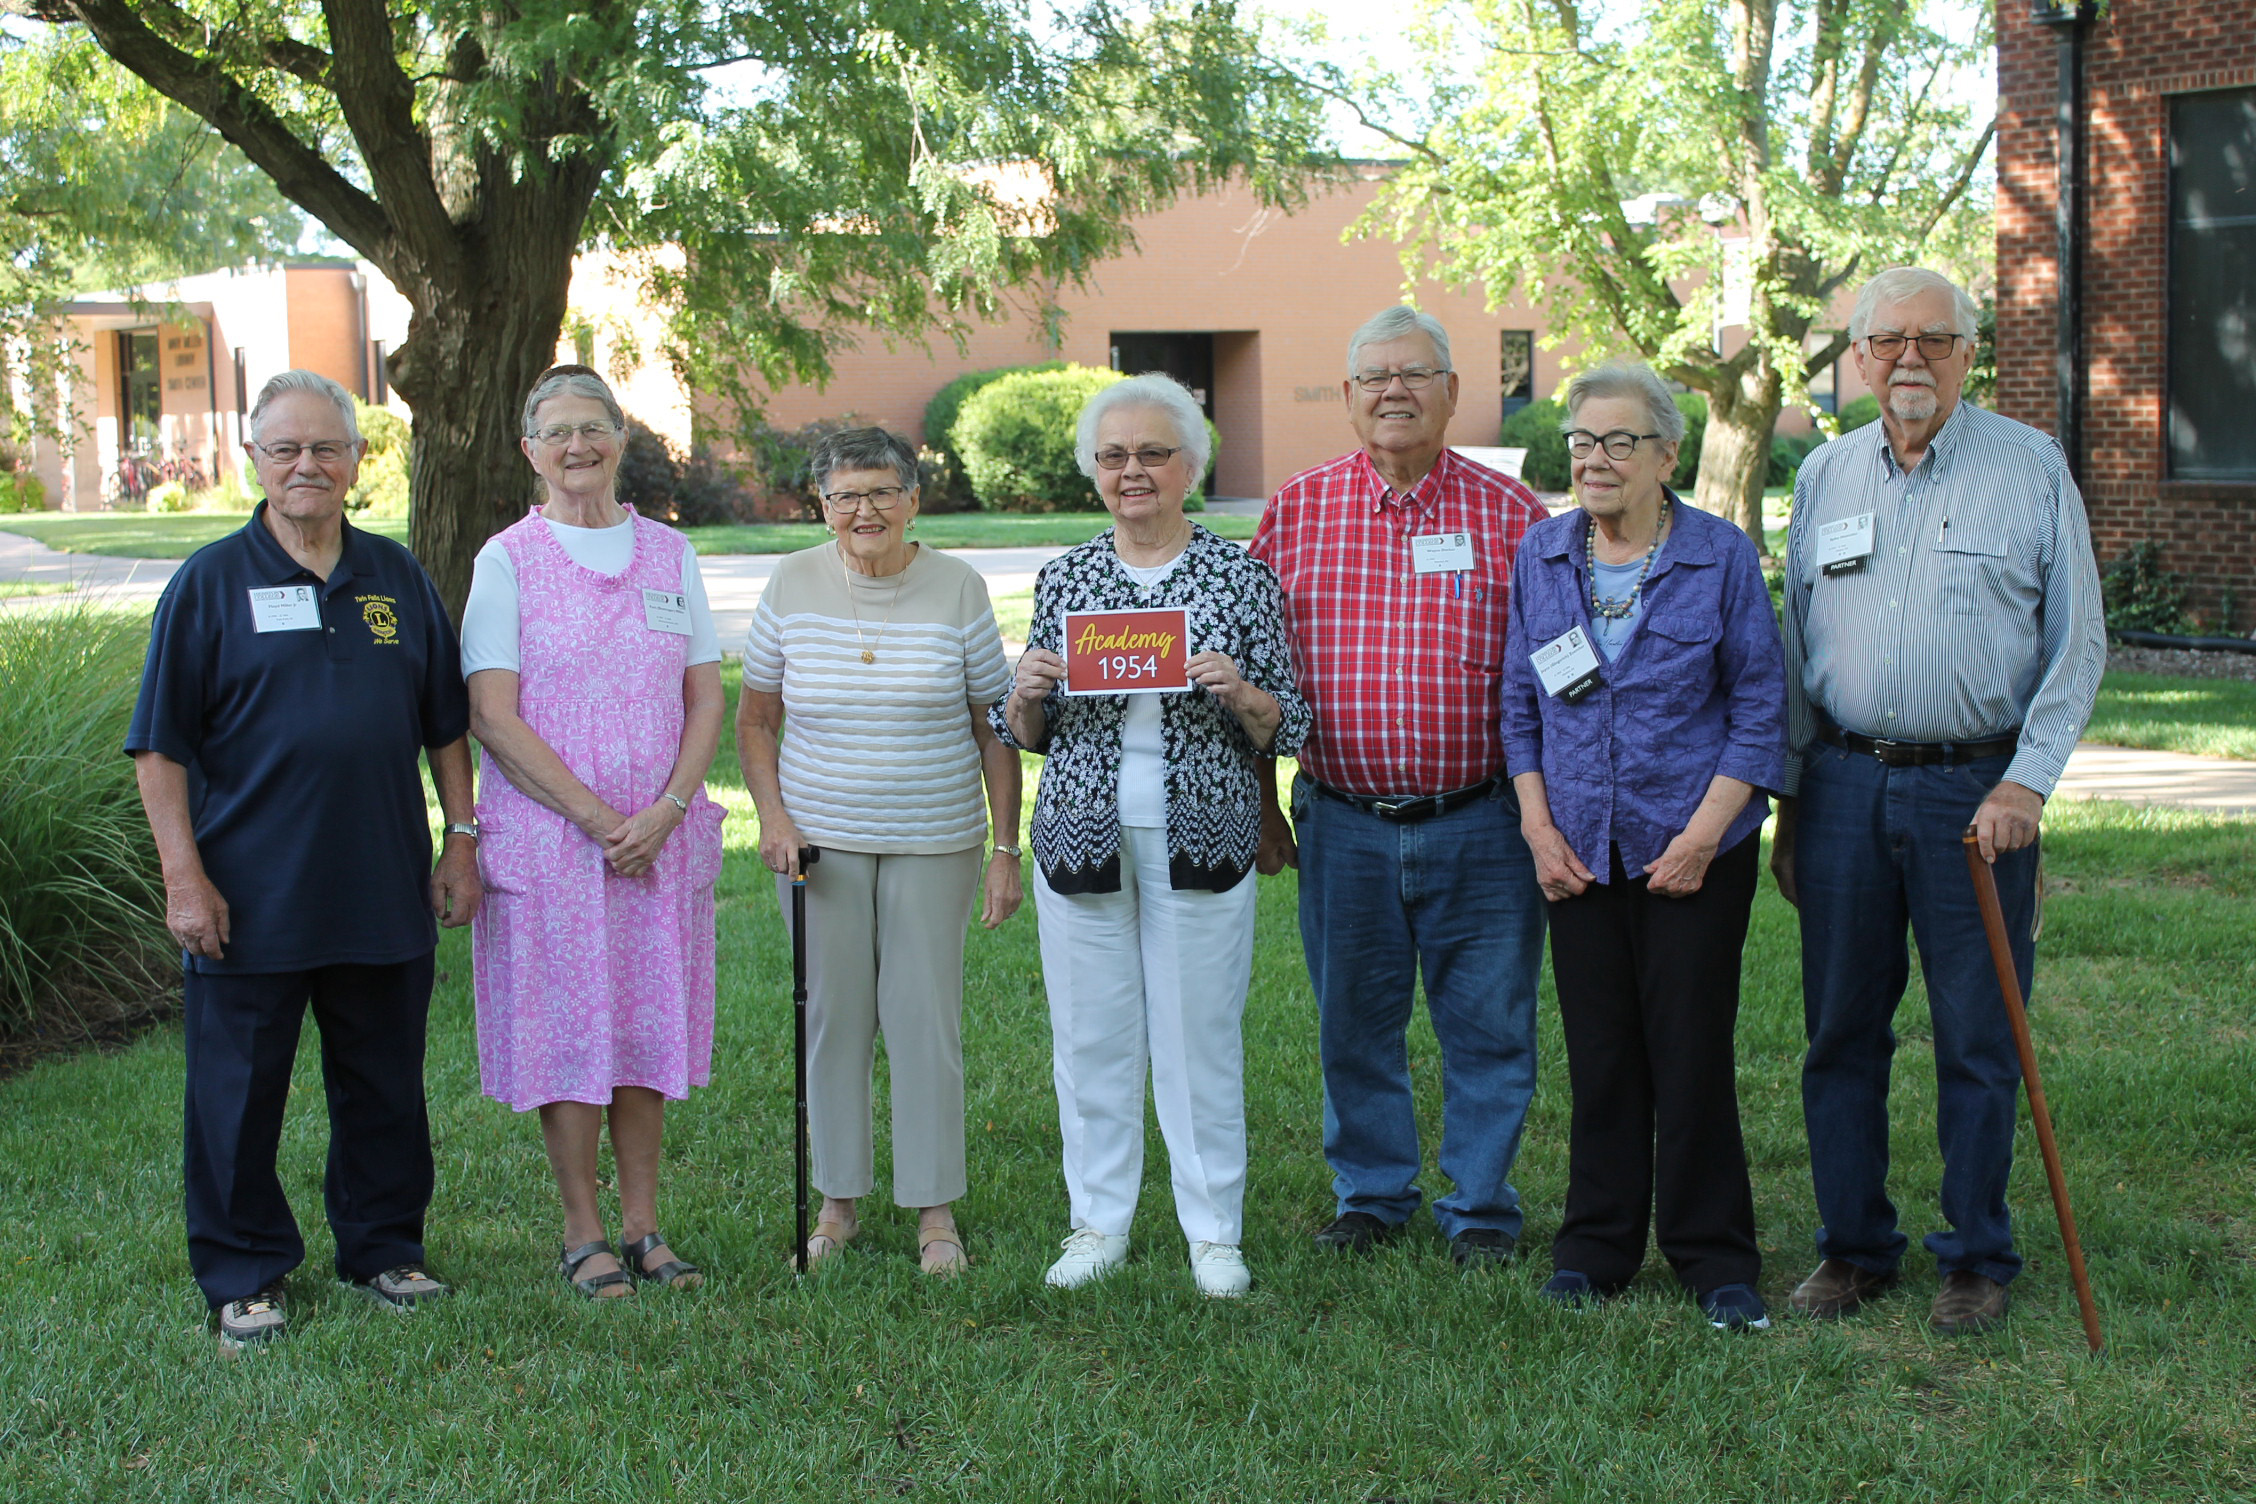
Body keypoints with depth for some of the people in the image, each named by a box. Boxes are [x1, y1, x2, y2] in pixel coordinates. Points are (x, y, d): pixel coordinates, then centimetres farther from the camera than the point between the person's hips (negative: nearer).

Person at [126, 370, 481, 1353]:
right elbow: (161, 746, -4)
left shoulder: (397, 578, 8)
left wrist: (461, 841, 7)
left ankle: (384, 1246, 28)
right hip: (250, 896, -3)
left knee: (384, 1084, 13)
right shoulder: (211, 582, -2)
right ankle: (246, 1276, 18)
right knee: (240, 1092, 5)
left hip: (384, 893, 3)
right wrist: (184, 875, -11)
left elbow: (446, 725, 14)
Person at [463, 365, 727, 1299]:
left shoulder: (669, 553, 9)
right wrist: (596, 816, -13)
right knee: (565, 1021, 0)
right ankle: (583, 1233, 12)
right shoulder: (507, 559, -2)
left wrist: (666, 810, -8)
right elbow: (492, 715, -8)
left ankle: (644, 1226, 17)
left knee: (649, 1019, 7)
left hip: (662, 835, 3)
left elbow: (707, 698, 7)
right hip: (547, 833, -3)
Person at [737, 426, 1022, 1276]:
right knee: (831, 1016, 5)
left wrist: (1004, 849, -4)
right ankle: (838, 1199, 19)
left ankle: (935, 1210, 11)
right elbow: (755, 720, 9)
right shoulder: (793, 586, 1)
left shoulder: (957, 589, -3)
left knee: (926, 1018, 0)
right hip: (820, 838, 2)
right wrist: (772, 816, -5)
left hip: (933, 841, -1)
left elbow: (995, 729, 0)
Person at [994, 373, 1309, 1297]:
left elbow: (1285, 728, 3)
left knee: (1201, 1034, 2)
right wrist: (1027, 693, -8)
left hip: (1200, 840, -2)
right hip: (1083, 834, 2)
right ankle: (1098, 1222, 20)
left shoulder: (1242, 578, 2)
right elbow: (1029, 734, 13)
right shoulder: (1064, 579, 8)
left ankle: (1215, 1232, 15)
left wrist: (1240, 693, -17)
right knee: (1090, 1035, 6)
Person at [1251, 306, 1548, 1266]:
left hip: (1479, 822, -1)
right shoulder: (1294, 513, 4)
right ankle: (1370, 1194, 28)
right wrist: (1259, 806, 6)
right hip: (1341, 822, 1)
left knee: (1487, 1024, 5)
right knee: (1354, 1022, 11)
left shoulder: (1510, 516, 1)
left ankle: (1480, 1205, 21)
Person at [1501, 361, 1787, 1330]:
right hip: (1580, 848, 3)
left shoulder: (1721, 557, -4)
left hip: (1694, 849, -3)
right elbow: (1519, 702, 11)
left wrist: (1702, 835, -10)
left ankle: (1715, 1259, 14)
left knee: (1692, 1051, 1)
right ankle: (1597, 1246, 21)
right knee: (1597, 1051, 8)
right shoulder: (1541, 555, 6)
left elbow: (1760, 708, -3)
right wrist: (1538, 826, 1)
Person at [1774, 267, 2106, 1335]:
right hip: (1844, 783, 3)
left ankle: (1977, 1258, 16)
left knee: (1977, 1037, 3)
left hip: (1977, 787, -3)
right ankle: (1854, 1246, 19)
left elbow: (2076, 642, 0)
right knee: (1841, 1030, 7)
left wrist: (2026, 780, -10)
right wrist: (1789, 802, 12)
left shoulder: (2031, 467, 1)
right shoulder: (1825, 476, 11)